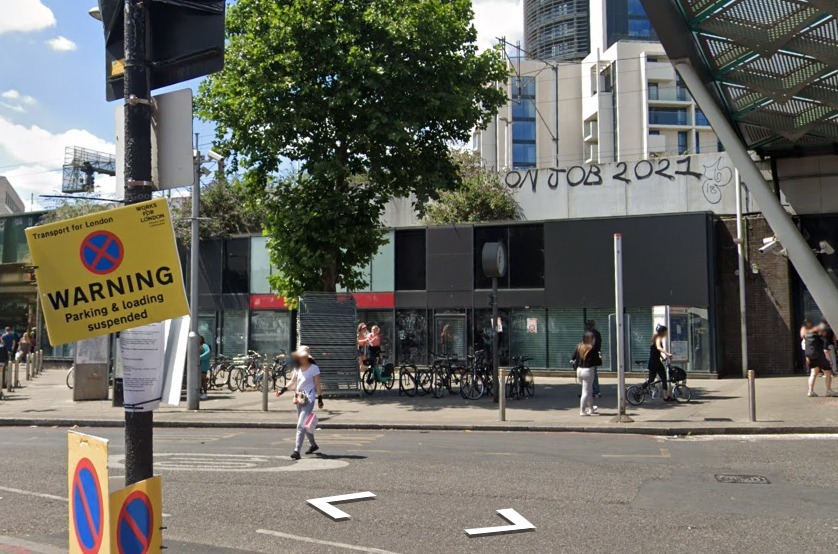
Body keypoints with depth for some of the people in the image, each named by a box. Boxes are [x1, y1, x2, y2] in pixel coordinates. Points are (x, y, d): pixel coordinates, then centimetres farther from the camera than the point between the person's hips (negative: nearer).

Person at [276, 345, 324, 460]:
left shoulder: (314, 368, -8)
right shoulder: (298, 368, 8)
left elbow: (317, 385, -7)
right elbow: (292, 382, 17)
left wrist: (320, 399, -8)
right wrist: (282, 390, 5)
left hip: (308, 400, -7)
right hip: (299, 399, 7)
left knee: (301, 425, -14)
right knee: (305, 424, 18)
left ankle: (297, 451, -16)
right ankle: (313, 445, 37)